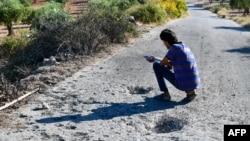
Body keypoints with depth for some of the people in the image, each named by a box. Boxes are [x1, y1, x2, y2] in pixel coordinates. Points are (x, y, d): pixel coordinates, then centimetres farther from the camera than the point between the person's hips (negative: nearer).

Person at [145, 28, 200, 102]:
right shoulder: (185, 47, 14)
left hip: (183, 84, -7)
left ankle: (166, 94, 8)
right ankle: (190, 91, 16)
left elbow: (162, 64, -1)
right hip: (195, 84, 8)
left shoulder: (174, 48, -10)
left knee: (156, 66, 4)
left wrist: (155, 60, 18)